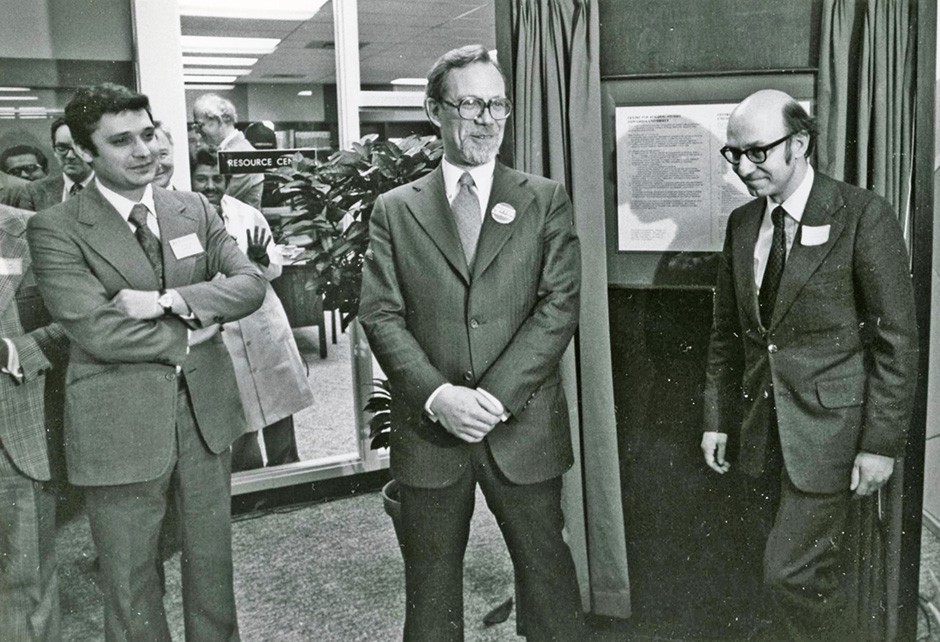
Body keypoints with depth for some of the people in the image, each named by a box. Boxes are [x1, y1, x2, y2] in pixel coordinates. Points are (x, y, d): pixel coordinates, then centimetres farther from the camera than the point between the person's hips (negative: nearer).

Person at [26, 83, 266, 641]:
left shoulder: (195, 209, 6)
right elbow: (97, 331, -19)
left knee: (213, 560, 20)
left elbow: (251, 284, -5)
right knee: (131, 586, 12)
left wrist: (170, 300, -18)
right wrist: (192, 330, -11)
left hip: (206, 410, 4)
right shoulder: (56, 229, -8)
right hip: (122, 426, -4)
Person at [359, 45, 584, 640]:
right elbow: (381, 314, -2)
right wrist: (437, 395, -16)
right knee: (430, 587, 15)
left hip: (524, 427, 0)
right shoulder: (395, 209, 5)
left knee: (547, 572, 13)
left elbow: (560, 305, -6)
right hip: (429, 430, 1)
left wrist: (495, 396, -15)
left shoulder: (545, 201, 3)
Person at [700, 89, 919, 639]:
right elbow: (726, 333, 14)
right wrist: (718, 418, 11)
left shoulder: (864, 216, -9)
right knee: (814, 574, 14)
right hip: (762, 431, 5)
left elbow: (898, 341, -9)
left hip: (827, 429, -5)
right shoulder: (742, 223, 8)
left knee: (793, 575, -6)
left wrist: (881, 442, -12)